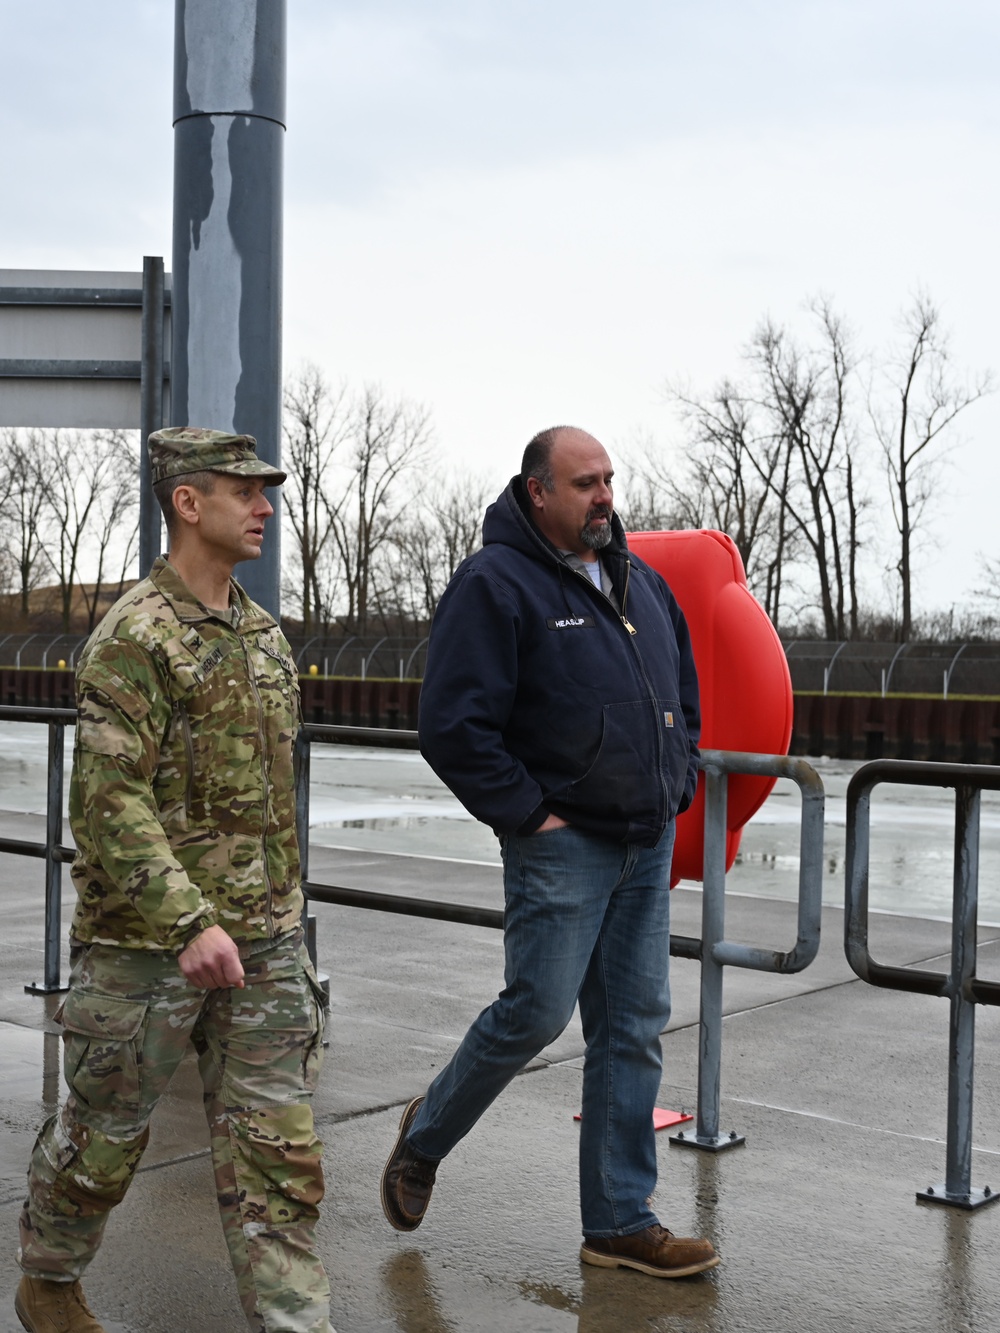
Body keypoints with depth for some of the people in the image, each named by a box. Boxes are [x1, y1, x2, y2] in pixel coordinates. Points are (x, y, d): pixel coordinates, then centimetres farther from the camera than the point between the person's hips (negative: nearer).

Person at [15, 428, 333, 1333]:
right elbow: (109, 799, -20)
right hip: (148, 942, -6)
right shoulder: (136, 635, -12)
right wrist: (187, 921, -26)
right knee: (107, 1131, 13)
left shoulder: (263, 634, 11)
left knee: (277, 1147, 4)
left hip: (263, 940, 6)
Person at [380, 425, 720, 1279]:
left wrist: (676, 784, 15)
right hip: (562, 842, -7)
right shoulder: (496, 583, -11)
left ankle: (620, 1223, 18)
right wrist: (526, 813, -15)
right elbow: (452, 727, -16)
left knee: (635, 1026, 8)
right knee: (536, 1012, -6)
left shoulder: (641, 582, 13)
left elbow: (684, 688, 27)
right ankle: (425, 1134, 23)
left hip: (648, 842, 7)